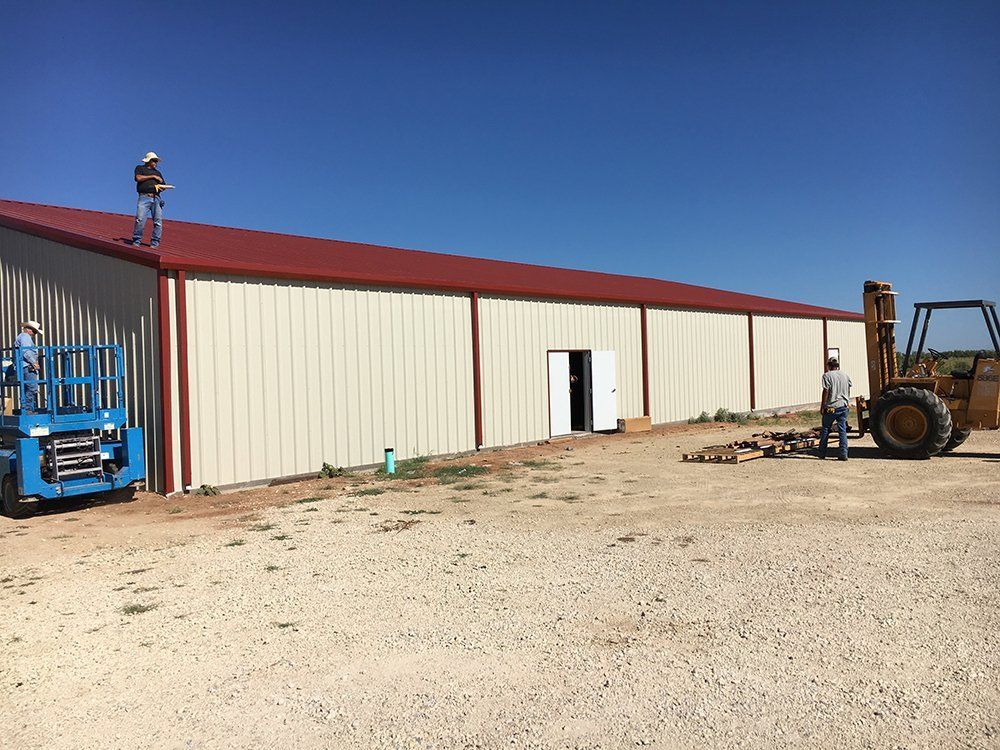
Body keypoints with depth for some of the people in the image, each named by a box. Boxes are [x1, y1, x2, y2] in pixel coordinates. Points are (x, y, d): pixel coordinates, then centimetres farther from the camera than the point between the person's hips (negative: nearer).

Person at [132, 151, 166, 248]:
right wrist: (153, 177, 1)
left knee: (158, 221, -11)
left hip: (156, 198, 4)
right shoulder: (140, 168, 19)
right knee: (140, 220, -18)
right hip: (144, 197, -4)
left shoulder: (157, 172, 32)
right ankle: (136, 242, -14)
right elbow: (138, 178, -1)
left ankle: (154, 243, -9)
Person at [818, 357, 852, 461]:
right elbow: (848, 390, 17)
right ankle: (843, 454, 0)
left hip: (832, 407, -4)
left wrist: (822, 406, -6)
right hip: (844, 406, 4)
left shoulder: (827, 375, -8)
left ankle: (822, 453, 13)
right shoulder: (845, 375, 9)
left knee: (825, 430, 8)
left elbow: (826, 391, -11)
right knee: (842, 430, 6)